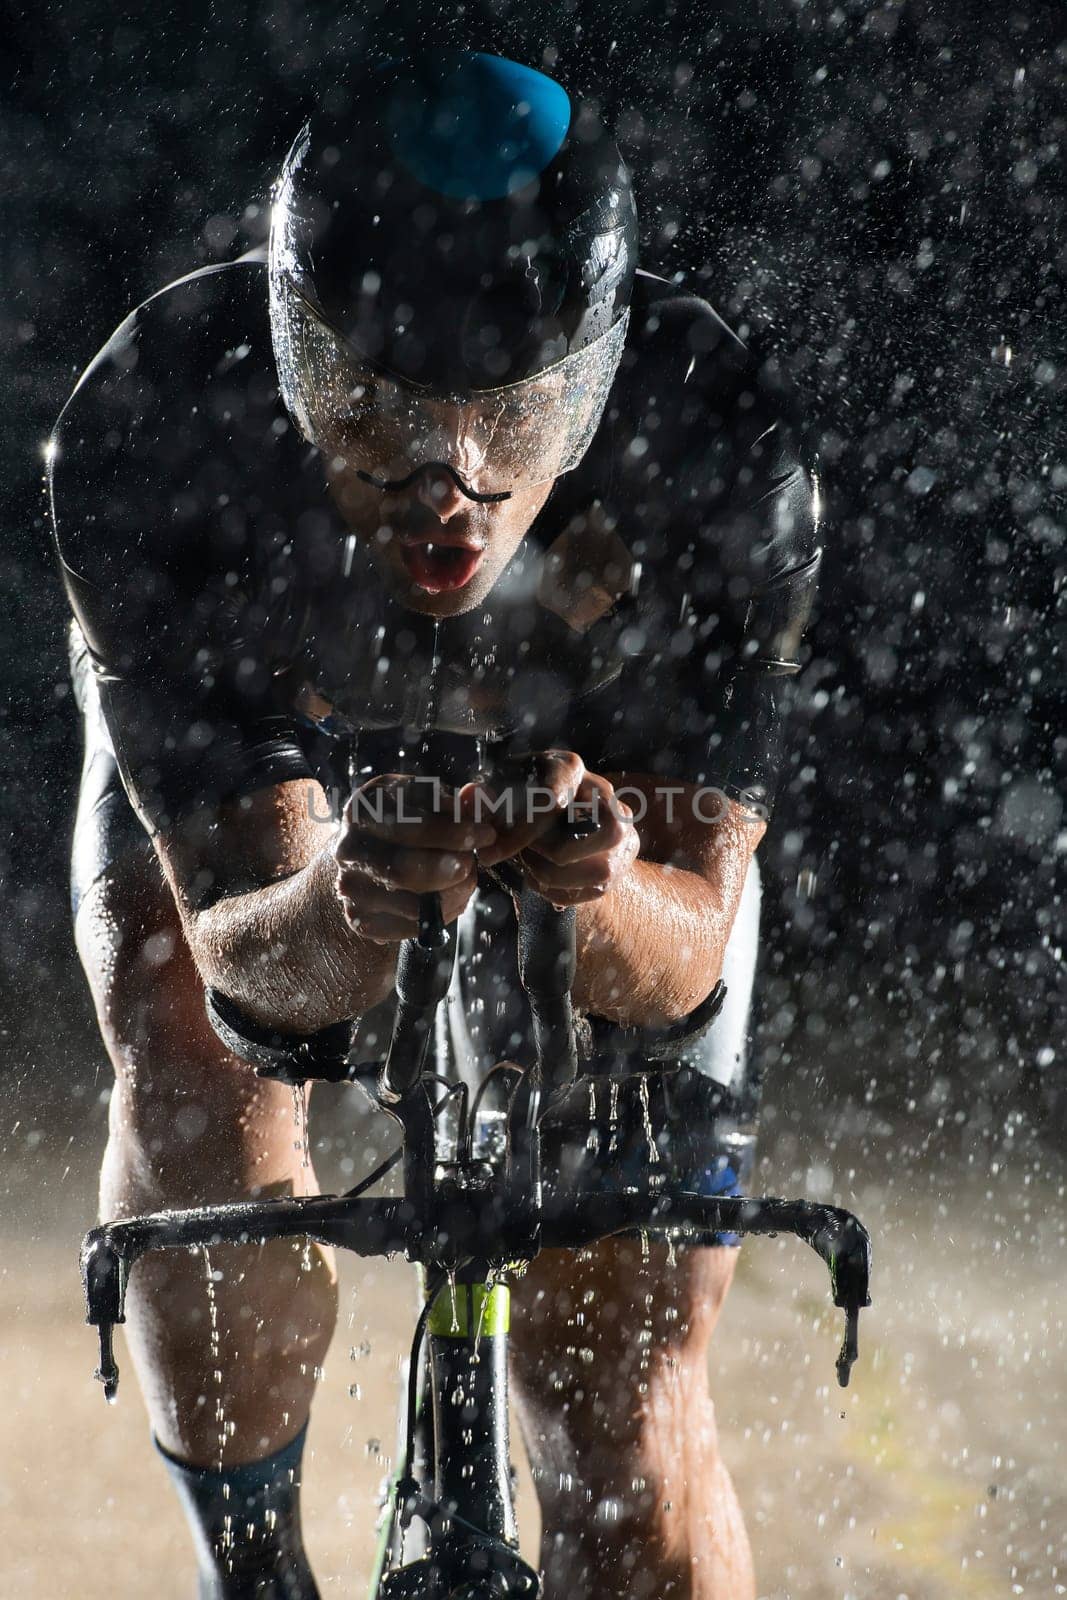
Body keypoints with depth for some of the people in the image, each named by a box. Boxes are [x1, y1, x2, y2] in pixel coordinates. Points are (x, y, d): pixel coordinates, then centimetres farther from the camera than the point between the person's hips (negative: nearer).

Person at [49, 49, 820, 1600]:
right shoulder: (146, 435, -39)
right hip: (242, 773, 0)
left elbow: (686, 942, -33)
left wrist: (603, 898, -56)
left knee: (626, 1402, -8)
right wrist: (340, 913, -60)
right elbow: (240, 944, -37)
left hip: (596, 771, 0)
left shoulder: (726, 461, -37)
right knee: (191, 1089, -30)